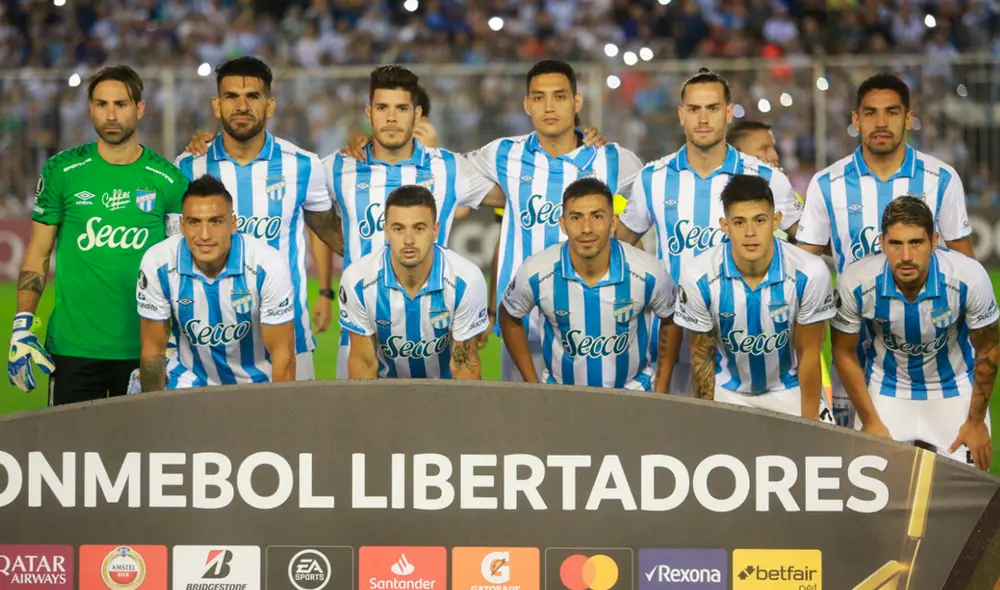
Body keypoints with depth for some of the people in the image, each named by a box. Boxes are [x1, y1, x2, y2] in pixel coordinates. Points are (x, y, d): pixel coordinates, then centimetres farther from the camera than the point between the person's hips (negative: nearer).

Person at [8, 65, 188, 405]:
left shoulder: (167, 180, 3)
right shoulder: (62, 171, 3)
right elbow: (37, 255, 6)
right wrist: (21, 327, -3)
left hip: (144, 349, 0)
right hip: (74, 348, 0)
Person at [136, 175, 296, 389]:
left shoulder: (268, 266, -20)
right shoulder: (157, 264, -16)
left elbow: (283, 355, -12)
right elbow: (153, 350, -4)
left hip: (258, 384, 0)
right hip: (189, 381, 0)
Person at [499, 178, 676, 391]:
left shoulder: (648, 274, -16)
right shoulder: (535, 274, -16)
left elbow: (670, 321, 5)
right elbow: (510, 318, 6)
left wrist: (661, 391, 5)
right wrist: (533, 385, 6)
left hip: (633, 392, 0)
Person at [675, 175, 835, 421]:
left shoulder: (809, 274, -25)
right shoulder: (698, 277, -22)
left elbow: (808, 354, -12)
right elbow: (702, 354, -7)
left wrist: (809, 423, -9)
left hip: (791, 389, 0)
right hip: (727, 391, 0)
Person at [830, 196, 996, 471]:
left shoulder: (970, 278, -28)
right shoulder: (856, 282, -26)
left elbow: (987, 349, -9)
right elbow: (844, 352, -8)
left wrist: (976, 422, -3)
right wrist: (870, 422, -5)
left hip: (954, 391, 0)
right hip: (886, 393, 0)